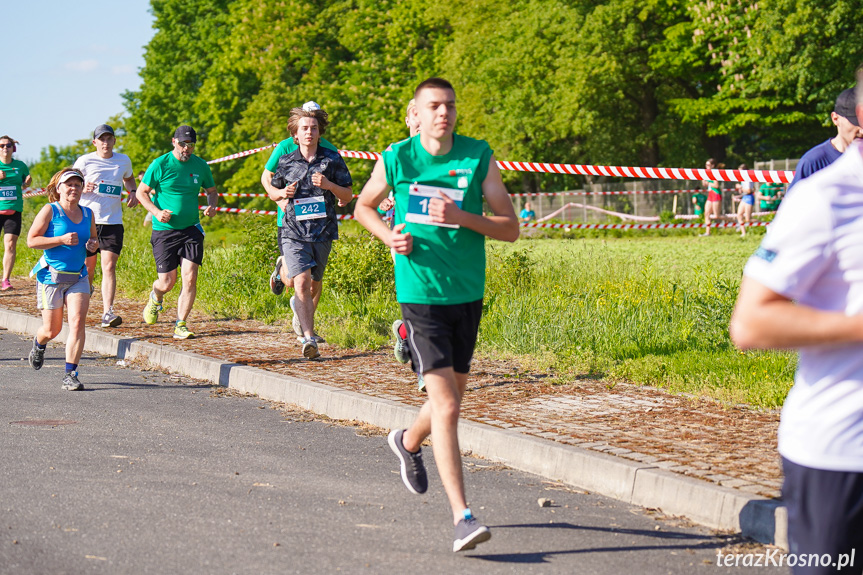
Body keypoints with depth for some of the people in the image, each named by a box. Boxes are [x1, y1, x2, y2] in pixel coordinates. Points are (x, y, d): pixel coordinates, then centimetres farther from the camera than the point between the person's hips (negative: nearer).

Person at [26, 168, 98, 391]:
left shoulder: (87, 214, 8)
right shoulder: (50, 211, -7)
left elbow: (93, 238, 24)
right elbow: (31, 240, -12)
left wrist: (93, 245, -1)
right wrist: (62, 240, -21)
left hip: (78, 277, 3)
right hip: (52, 275, -3)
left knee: (77, 321, -14)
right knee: (52, 330, 6)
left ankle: (71, 374, -9)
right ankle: (39, 344, 44)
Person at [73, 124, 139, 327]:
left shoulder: (124, 160, 10)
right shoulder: (84, 161, 0)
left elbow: (129, 178, 31)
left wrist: (133, 192, 9)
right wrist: (82, 188, -17)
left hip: (113, 222, 1)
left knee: (109, 267, -11)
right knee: (88, 268, 5)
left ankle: (107, 313, -17)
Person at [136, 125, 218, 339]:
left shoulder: (200, 166, 5)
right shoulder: (160, 165, -5)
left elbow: (212, 191, 20)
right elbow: (141, 192, 1)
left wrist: (212, 206, -2)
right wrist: (156, 212, -15)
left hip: (191, 230, 2)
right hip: (164, 230, -2)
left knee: (190, 278, -11)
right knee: (167, 283, 0)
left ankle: (180, 326, -1)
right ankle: (155, 298, 36)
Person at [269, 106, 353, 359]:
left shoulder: (332, 160, 4)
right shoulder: (286, 162, 7)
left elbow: (347, 197, 7)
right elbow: (273, 189, 23)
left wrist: (329, 185, -12)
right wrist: (283, 193, -1)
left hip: (323, 232, 1)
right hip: (293, 231, -1)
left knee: (314, 284, 14)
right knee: (301, 282, -17)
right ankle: (308, 338, -19)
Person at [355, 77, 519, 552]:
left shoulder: (479, 157, -1)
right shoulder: (395, 159, -2)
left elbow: (511, 229, -3)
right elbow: (363, 207, 16)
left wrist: (461, 217, -19)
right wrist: (390, 236, -4)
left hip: (467, 295, 3)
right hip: (419, 295, -3)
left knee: (450, 399, 19)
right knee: (445, 406, -14)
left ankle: (408, 442, 52)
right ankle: (462, 518, -14)